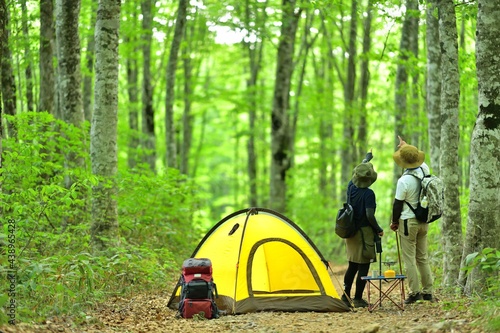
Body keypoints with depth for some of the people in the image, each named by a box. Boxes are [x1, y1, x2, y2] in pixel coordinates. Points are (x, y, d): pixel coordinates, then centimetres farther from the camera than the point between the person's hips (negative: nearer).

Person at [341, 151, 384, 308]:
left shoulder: (351, 188, 3)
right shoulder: (368, 194, -18)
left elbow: (357, 171, 22)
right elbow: (370, 215, -23)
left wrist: (367, 158, 37)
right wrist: (378, 229, -7)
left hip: (350, 232, 7)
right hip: (364, 232, -7)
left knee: (352, 265, 16)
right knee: (363, 266, 0)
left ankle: (345, 297, 19)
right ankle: (358, 299, 1)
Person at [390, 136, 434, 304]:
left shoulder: (404, 181, -21)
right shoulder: (424, 170, -4)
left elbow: (398, 204, -13)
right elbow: (418, 158, 21)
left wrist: (394, 222, 3)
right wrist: (405, 146, 34)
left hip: (408, 221, -7)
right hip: (423, 221, 7)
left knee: (409, 258, 0)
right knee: (423, 257, 15)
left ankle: (414, 292, -1)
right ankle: (427, 291, 18)